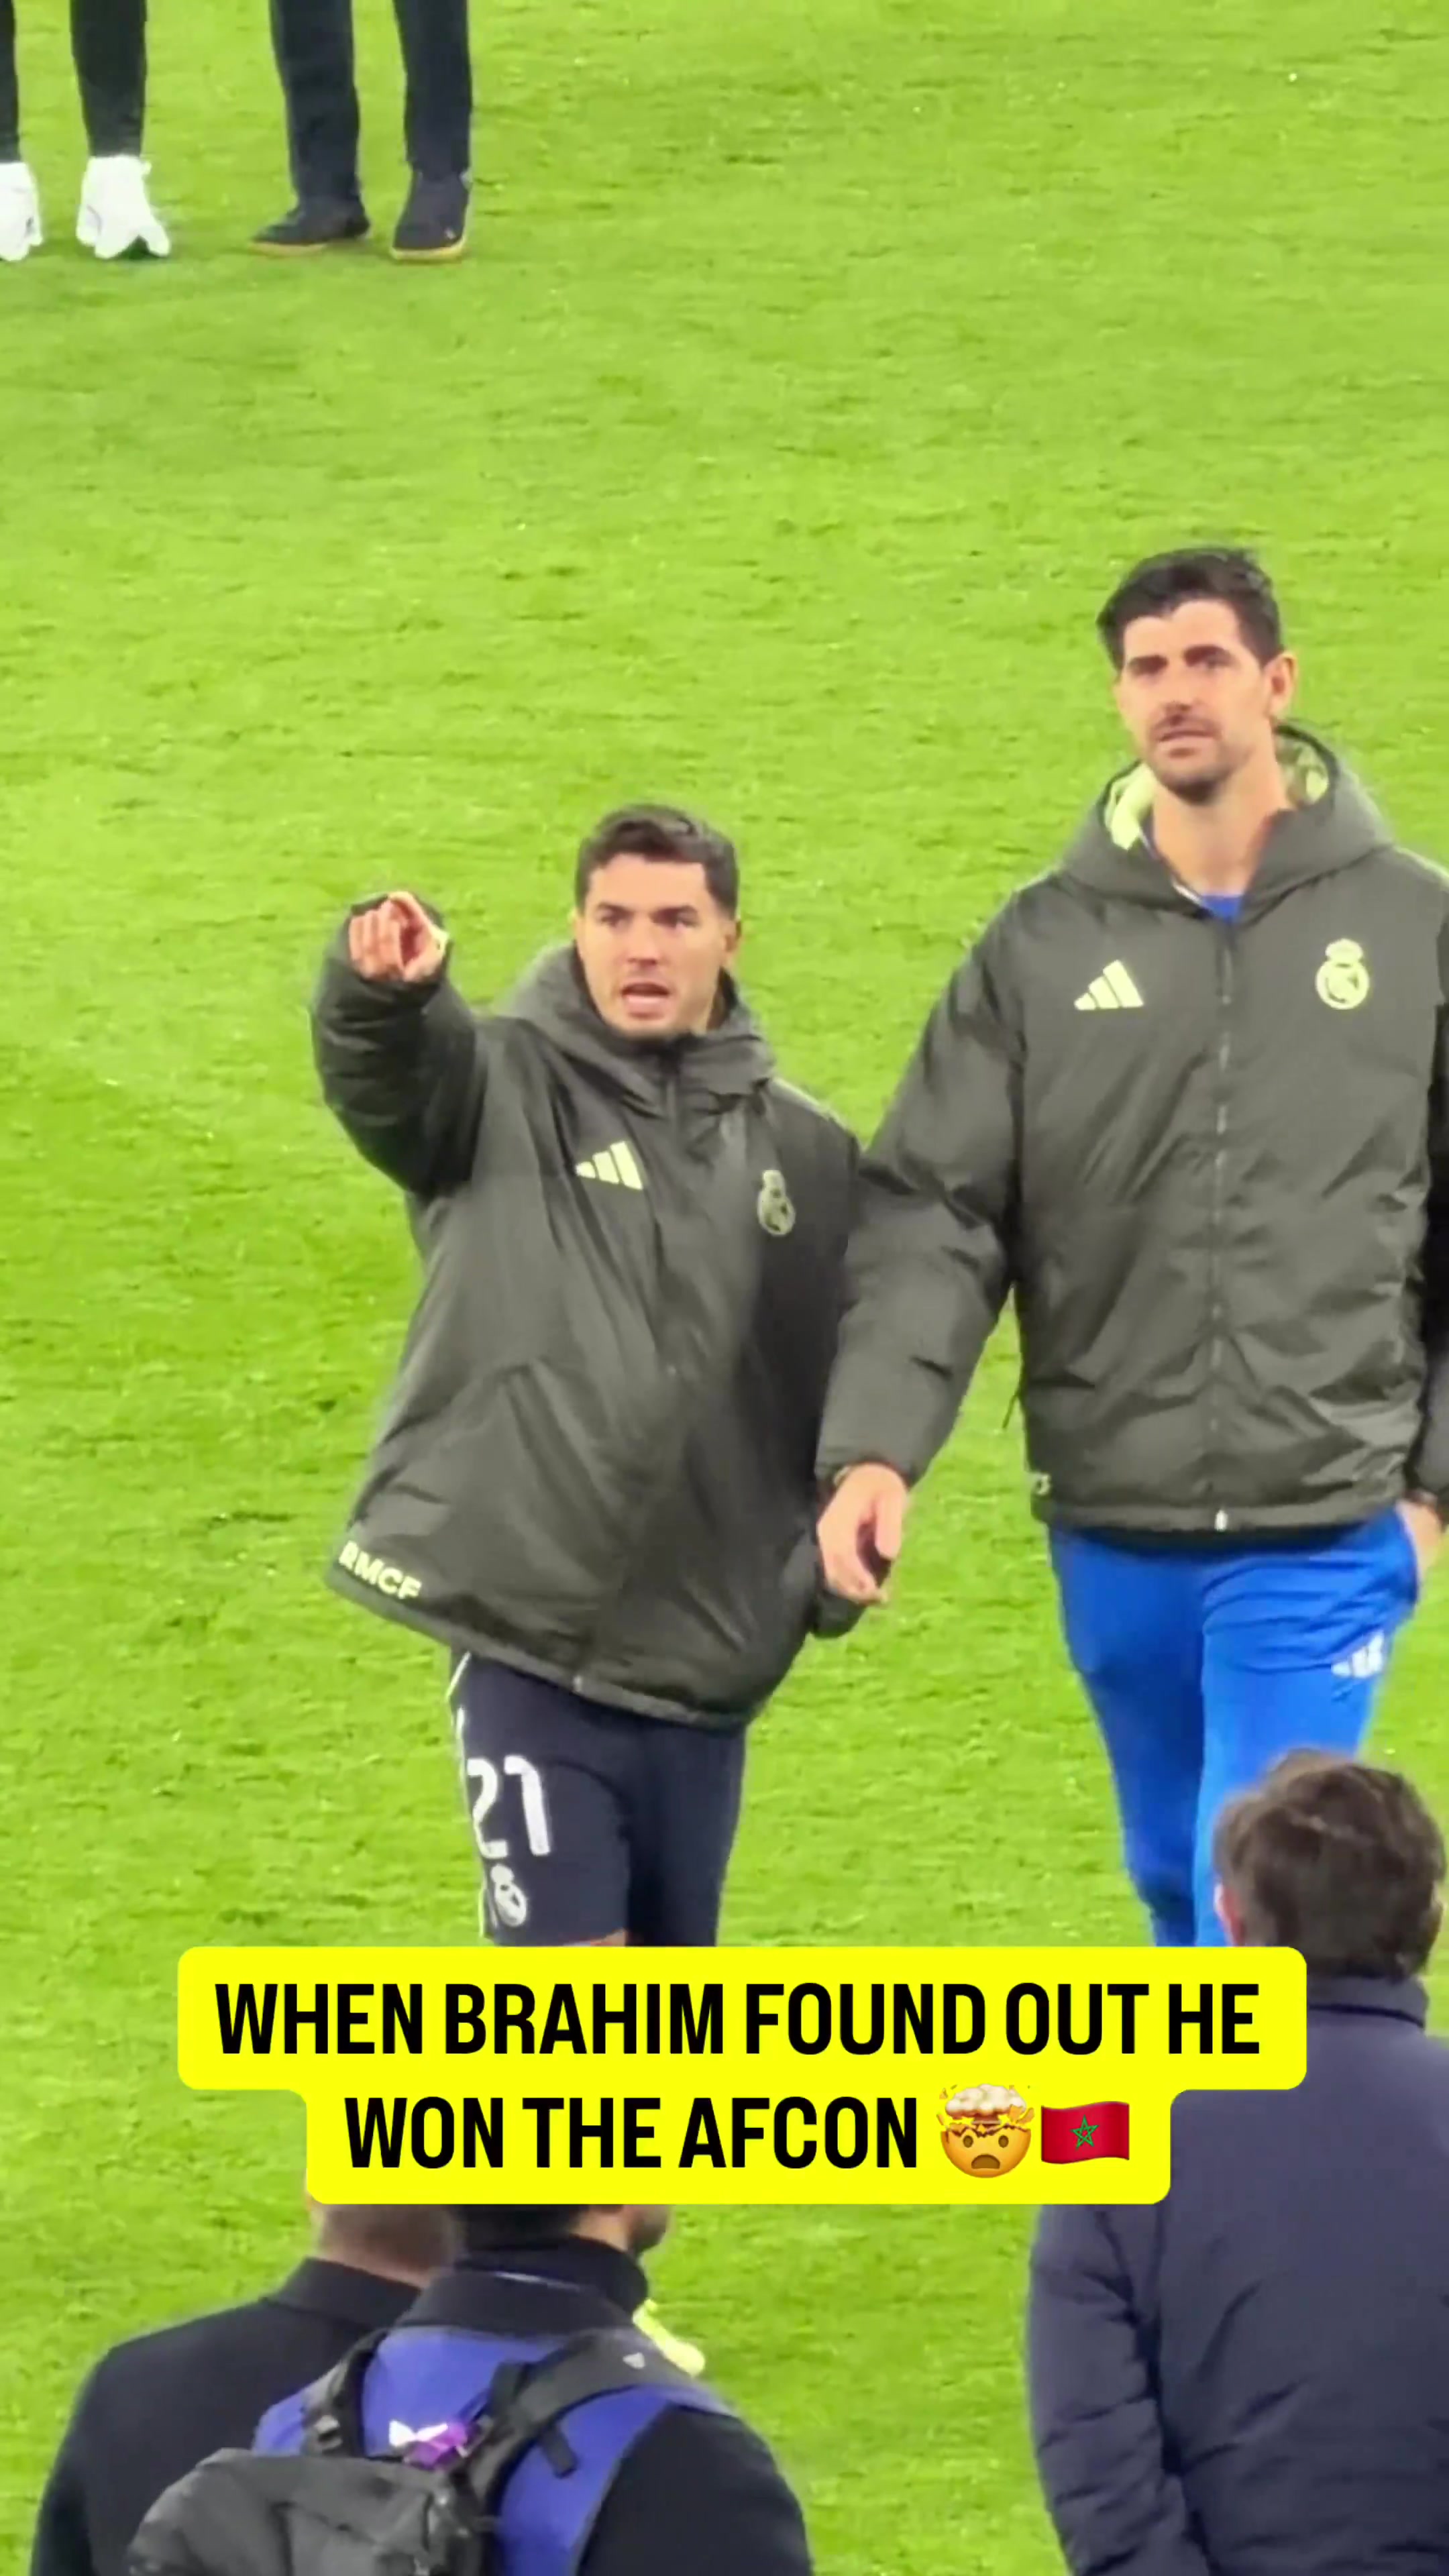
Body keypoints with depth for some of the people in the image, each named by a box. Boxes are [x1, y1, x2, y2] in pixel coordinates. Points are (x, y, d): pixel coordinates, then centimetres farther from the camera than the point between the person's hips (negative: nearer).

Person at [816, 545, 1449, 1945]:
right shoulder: (1044, 948, 2)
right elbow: (931, 1216, -3)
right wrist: (874, 1448, -16)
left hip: (1325, 1530, -3)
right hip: (1114, 1529, 3)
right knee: (1177, 1883, 16)